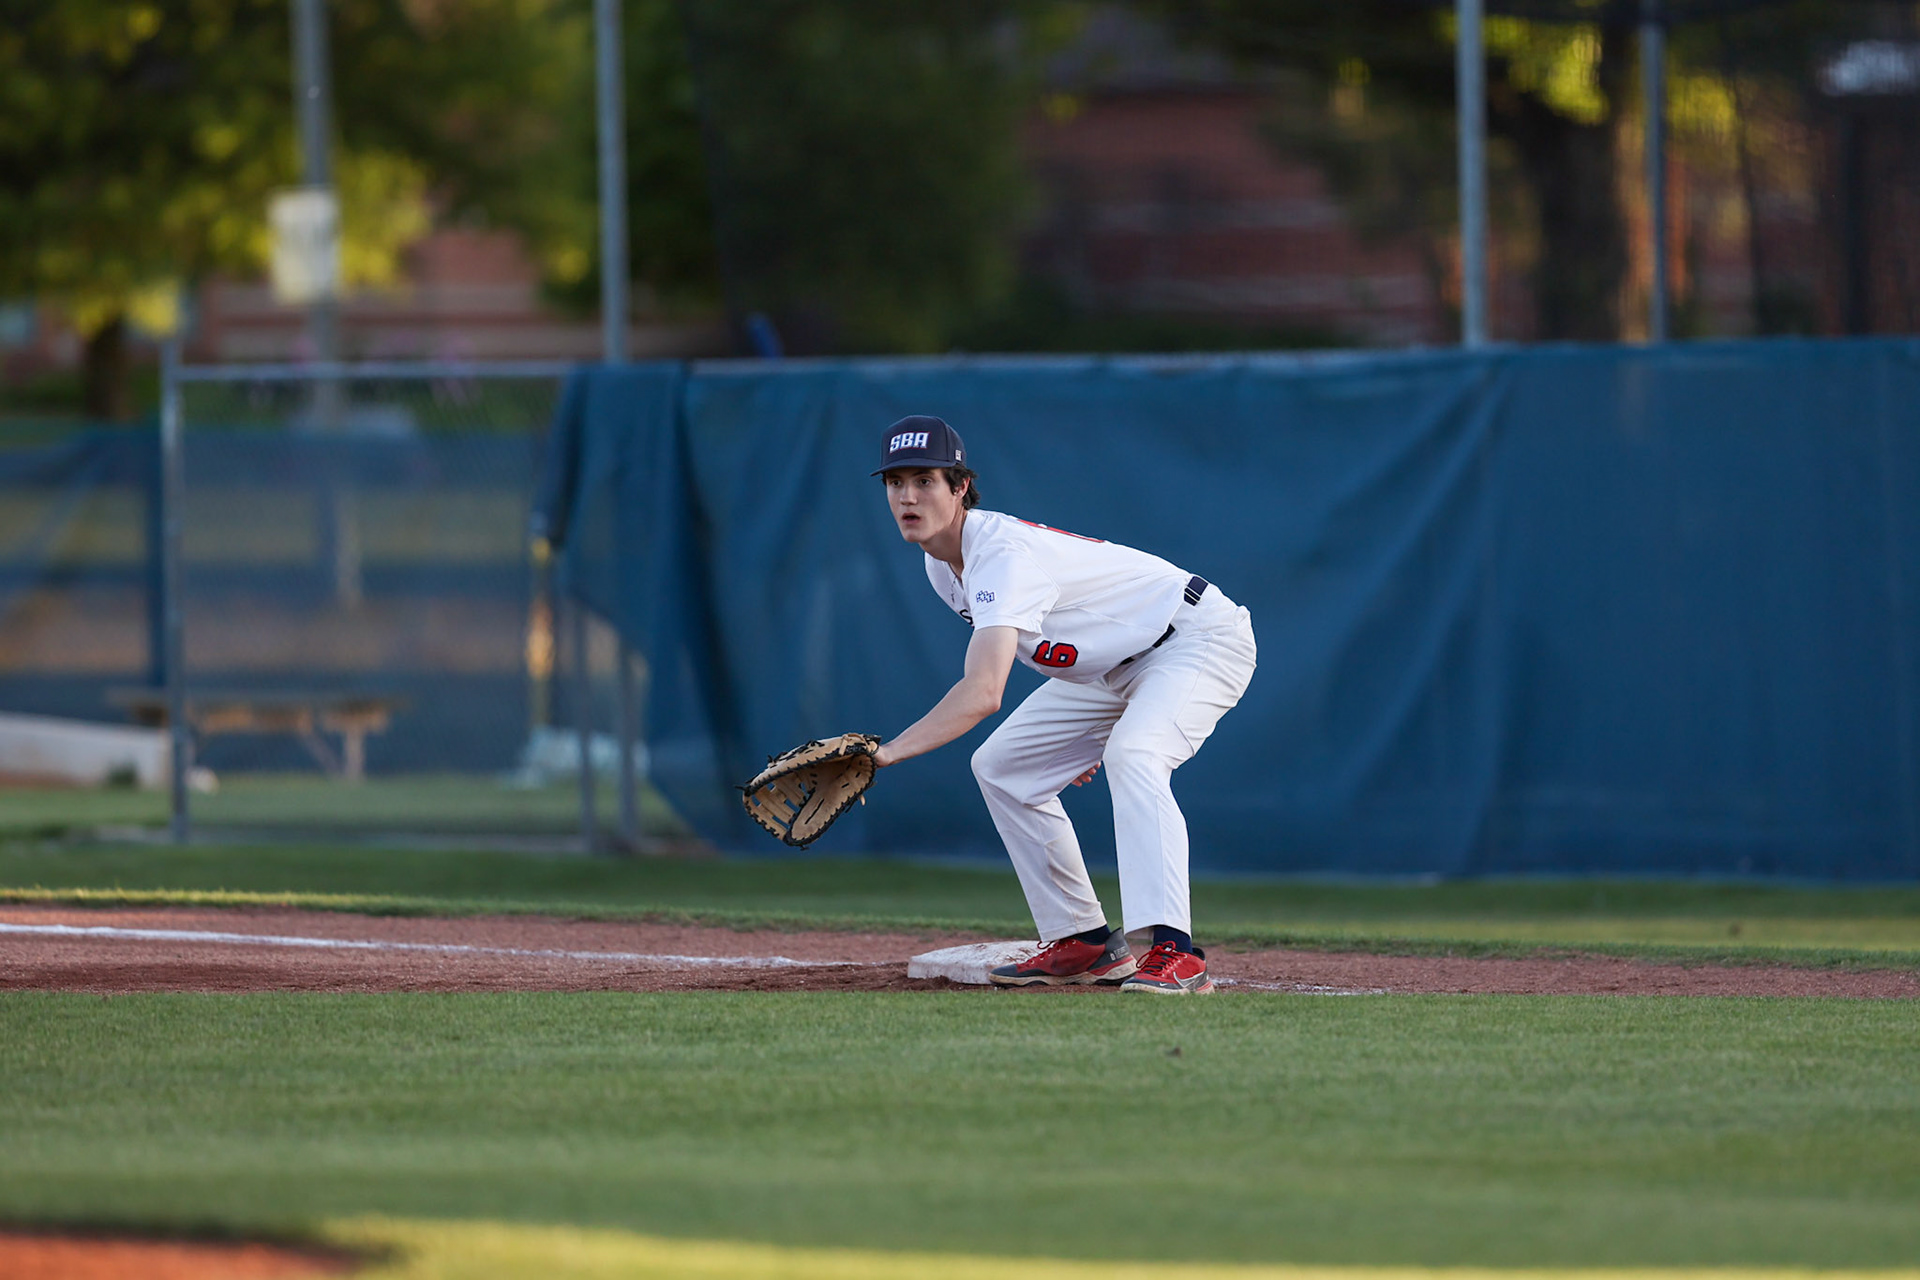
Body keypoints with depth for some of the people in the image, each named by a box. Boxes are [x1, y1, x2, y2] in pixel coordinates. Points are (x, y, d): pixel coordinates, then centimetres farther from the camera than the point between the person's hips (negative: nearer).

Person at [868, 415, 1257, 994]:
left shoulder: (1004, 555, -33)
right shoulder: (943, 564, -2)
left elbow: (982, 693, -46)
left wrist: (886, 752, -50)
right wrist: (1076, 732, 18)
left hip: (1199, 639, -10)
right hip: (1114, 664, 10)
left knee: (1132, 756, -36)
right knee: (1001, 766, 8)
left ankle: (1175, 952, -43)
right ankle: (1088, 944, 11)